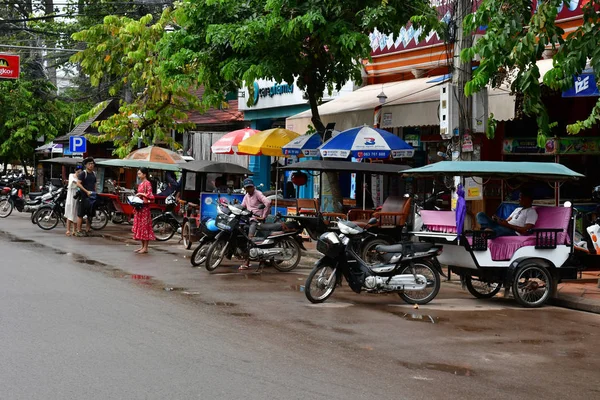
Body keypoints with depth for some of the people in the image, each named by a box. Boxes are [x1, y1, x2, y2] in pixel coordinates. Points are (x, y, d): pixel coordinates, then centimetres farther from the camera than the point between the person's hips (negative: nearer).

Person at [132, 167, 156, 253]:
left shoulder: (147, 183, -10)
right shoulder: (140, 184, 16)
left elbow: (150, 195, -17)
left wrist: (141, 194, -19)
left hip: (144, 207, -9)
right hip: (139, 207, 9)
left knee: (145, 226, -7)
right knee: (139, 226, 10)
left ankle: (145, 248, -5)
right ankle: (142, 246, 16)